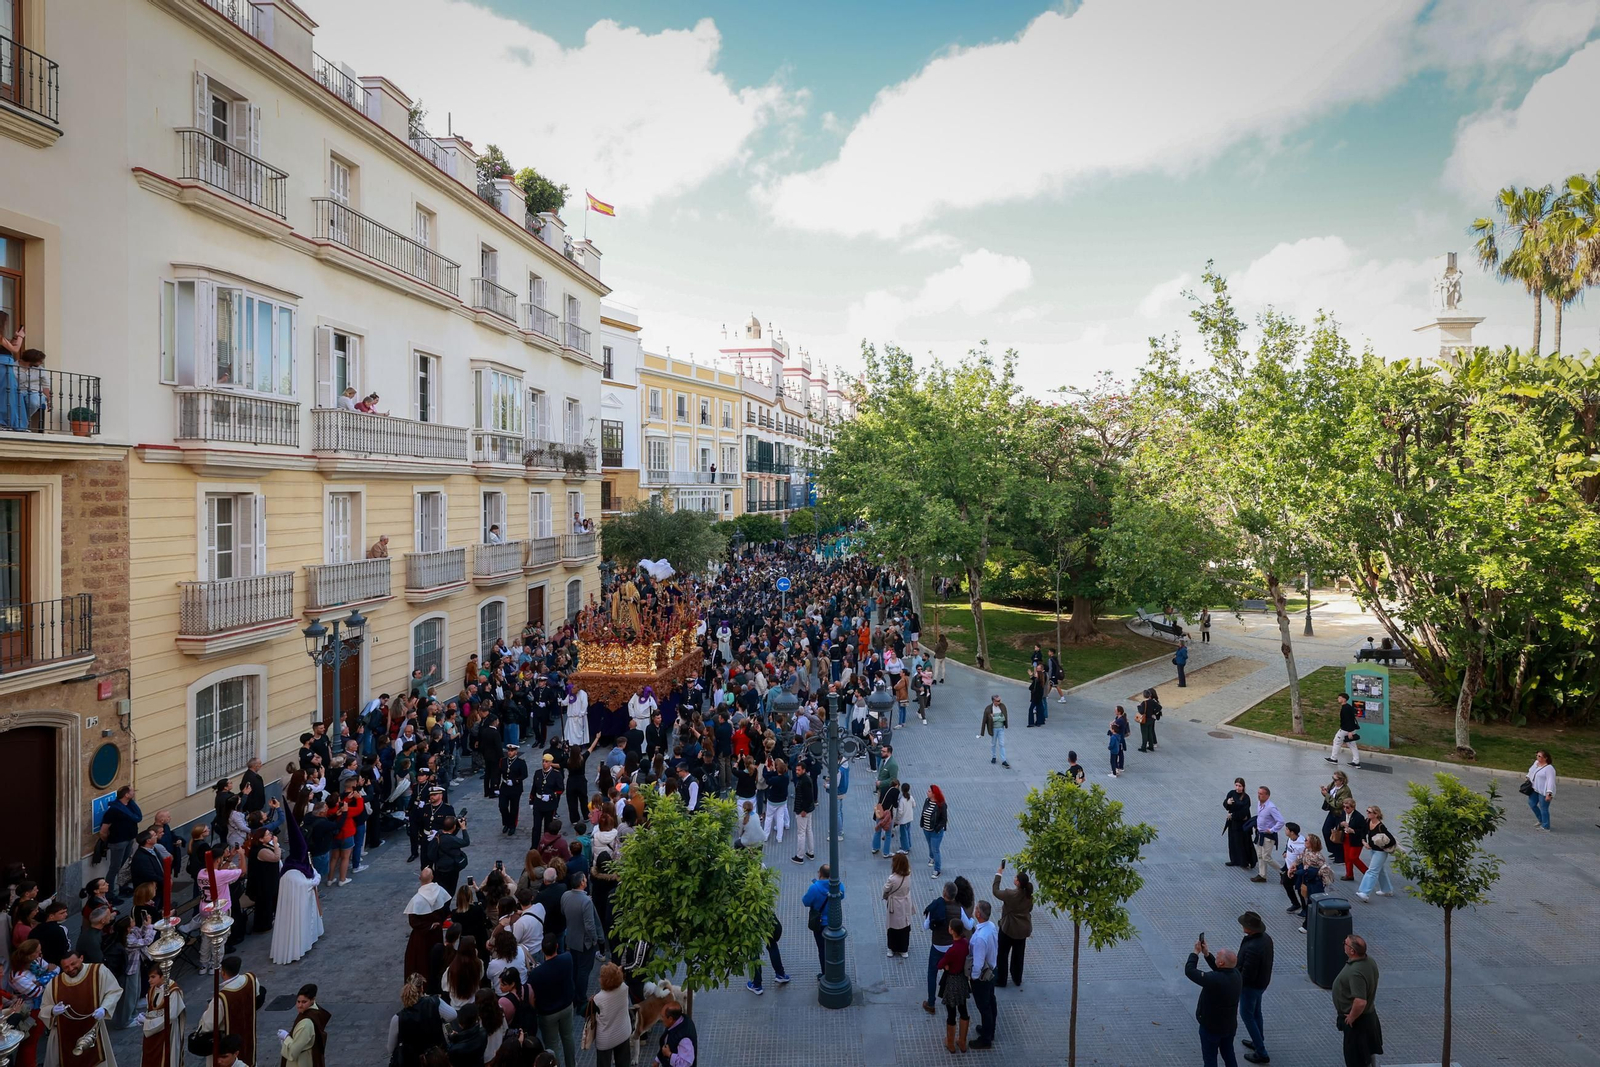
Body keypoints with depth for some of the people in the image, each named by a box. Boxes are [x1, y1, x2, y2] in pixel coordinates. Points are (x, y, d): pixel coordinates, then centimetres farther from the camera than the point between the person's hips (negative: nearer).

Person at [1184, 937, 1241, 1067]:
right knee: (1229, 1055, 25)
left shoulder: (1214, 979, -36)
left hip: (1211, 1028, -6)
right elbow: (1219, 969, 7)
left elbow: (1189, 970, -27)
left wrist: (1196, 952, -16)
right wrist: (1206, 953, -1)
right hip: (1230, 1026, 6)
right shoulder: (1235, 974, -14)